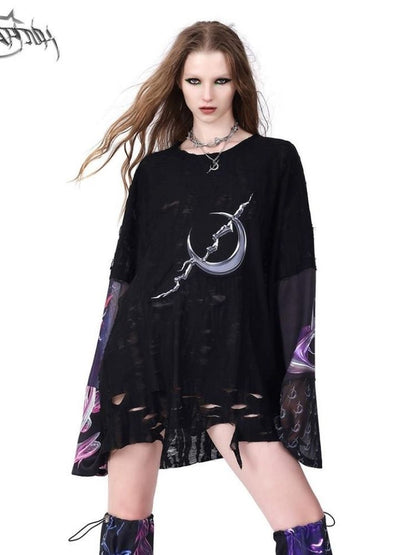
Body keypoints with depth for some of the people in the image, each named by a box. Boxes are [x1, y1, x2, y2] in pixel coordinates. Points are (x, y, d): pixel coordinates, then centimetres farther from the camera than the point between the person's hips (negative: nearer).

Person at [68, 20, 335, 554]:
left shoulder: (276, 160, 7)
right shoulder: (154, 168, 14)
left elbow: (294, 270, 3)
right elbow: (126, 270, 15)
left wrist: (295, 375, -4)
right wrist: (108, 374, 11)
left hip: (233, 359, -2)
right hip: (144, 351, 3)